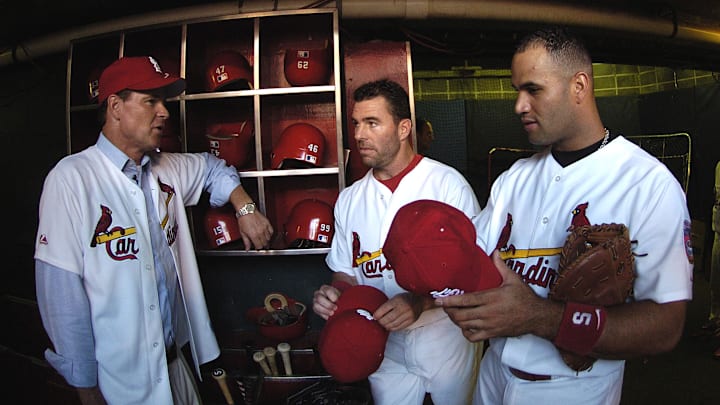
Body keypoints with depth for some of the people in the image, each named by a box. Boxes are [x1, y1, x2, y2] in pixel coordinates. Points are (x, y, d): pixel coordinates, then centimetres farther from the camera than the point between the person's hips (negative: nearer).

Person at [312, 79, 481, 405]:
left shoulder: (448, 184, -11)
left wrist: (420, 303, -28)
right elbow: (347, 272, 8)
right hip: (384, 347, 3)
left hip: (445, 343, -3)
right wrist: (334, 294, -14)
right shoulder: (349, 200, 3)